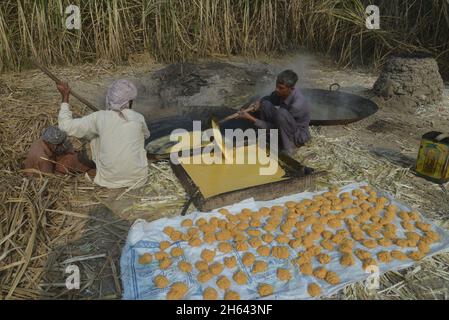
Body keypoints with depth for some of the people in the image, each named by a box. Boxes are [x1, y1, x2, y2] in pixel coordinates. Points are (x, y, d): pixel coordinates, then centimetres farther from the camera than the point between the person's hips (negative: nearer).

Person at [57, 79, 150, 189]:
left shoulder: (99, 118, -8)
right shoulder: (138, 118, -6)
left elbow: (67, 126, 0)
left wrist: (65, 97, 10)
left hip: (109, 179, 0)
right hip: (138, 179, 0)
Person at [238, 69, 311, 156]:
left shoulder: (297, 104, -34)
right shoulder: (282, 92, -12)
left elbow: (274, 126, -28)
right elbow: (268, 99, 10)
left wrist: (251, 118, -30)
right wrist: (259, 103, -15)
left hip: (299, 135, -7)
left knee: (282, 113, -36)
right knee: (266, 104, -12)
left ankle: (288, 148, -20)